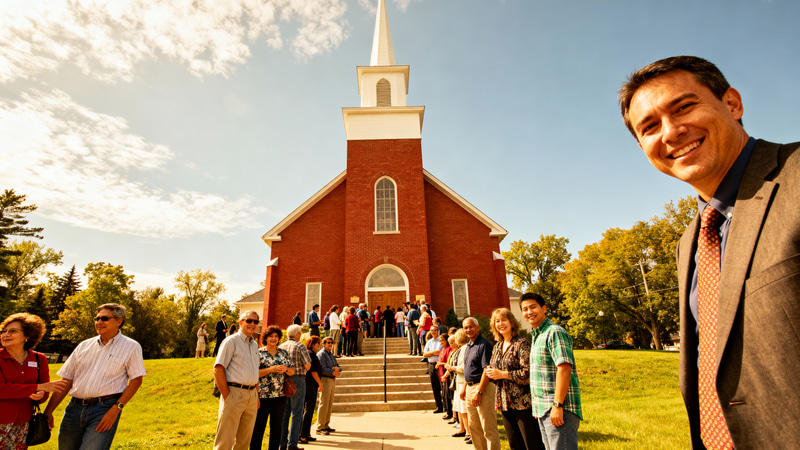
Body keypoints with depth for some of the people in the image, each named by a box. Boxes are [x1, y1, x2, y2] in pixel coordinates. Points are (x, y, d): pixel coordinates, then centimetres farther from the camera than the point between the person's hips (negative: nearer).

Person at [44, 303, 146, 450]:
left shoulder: (131, 347, -1)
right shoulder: (84, 346, 12)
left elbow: (136, 380, -4)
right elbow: (66, 382, 14)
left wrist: (116, 409, -12)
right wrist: (48, 412, 7)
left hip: (105, 408, -5)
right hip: (75, 408, 5)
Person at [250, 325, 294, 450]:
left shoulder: (284, 353, 9)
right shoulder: (259, 353, -2)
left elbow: (292, 371, 10)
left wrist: (285, 369, -11)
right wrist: (271, 369, -20)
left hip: (280, 395, 4)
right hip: (262, 395, -4)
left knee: (276, 427, 12)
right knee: (258, 427, 2)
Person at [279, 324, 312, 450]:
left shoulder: (281, 347, 6)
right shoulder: (300, 347, -10)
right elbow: (307, 366, -12)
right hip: (297, 380, -6)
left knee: (284, 412, 13)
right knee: (296, 413, 2)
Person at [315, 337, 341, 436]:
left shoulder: (331, 355, 20)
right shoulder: (321, 354, -6)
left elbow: (338, 366, 16)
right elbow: (323, 369, -16)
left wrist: (337, 368, -6)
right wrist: (333, 373, -15)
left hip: (332, 380, 8)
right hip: (325, 380, -8)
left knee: (330, 404, 11)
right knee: (324, 404, -8)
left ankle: (326, 425, 19)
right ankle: (320, 428, -2)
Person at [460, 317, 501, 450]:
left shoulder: (484, 344, -15)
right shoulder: (468, 346, 14)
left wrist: (479, 392, -23)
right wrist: (464, 388, 17)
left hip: (482, 388, -9)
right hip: (470, 388, 9)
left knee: (489, 429, -1)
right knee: (474, 427, 17)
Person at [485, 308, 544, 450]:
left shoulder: (521, 343, -11)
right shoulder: (497, 346, 11)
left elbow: (528, 373, -19)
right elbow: (492, 368, 21)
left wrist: (502, 374, -17)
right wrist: (490, 373, -3)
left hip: (522, 402, -7)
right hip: (505, 403, 7)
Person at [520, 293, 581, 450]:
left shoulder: (555, 332, -13)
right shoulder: (536, 336, 16)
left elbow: (564, 368, -21)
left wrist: (557, 404, -24)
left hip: (559, 408, -9)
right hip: (544, 409, 9)